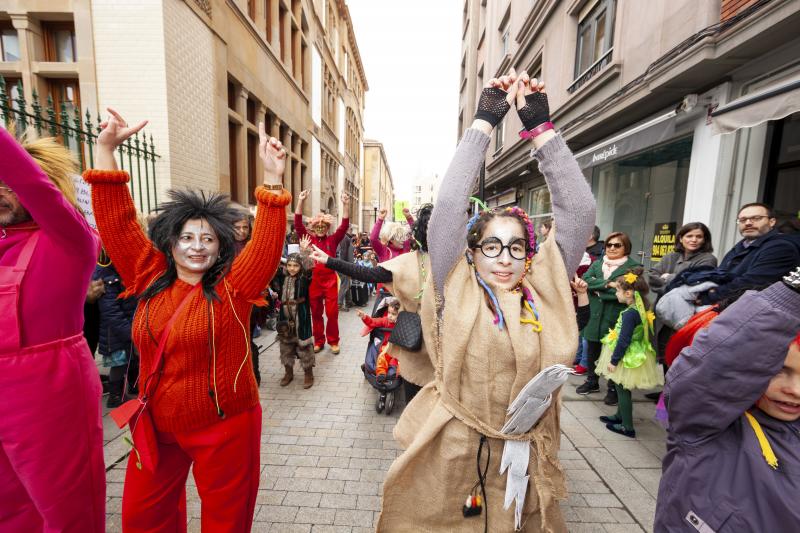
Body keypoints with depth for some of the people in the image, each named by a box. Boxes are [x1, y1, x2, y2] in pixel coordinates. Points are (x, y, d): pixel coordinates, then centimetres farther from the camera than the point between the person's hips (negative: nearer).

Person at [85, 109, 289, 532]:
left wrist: (272, 180, -32)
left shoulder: (233, 287, -13)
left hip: (224, 426, -4)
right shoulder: (150, 279, -2)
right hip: (157, 425, 4)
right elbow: (117, 223, -3)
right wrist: (105, 149, -8)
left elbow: (267, 244, -24)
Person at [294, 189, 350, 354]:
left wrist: (346, 204, -17)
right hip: (313, 280, 1)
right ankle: (318, 341, 26)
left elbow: (344, 226, -6)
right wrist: (301, 201, -15)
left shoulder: (332, 240, 3)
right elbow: (298, 224, -6)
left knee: (332, 312, 3)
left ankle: (333, 341, 19)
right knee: (316, 313, 12)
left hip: (330, 280, -1)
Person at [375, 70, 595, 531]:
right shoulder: (458, 292, -10)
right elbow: (449, 207, -18)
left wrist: (541, 127, -9)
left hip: (523, 458, 3)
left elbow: (580, 212, -7)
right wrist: (485, 121, -14)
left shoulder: (544, 293, -3)